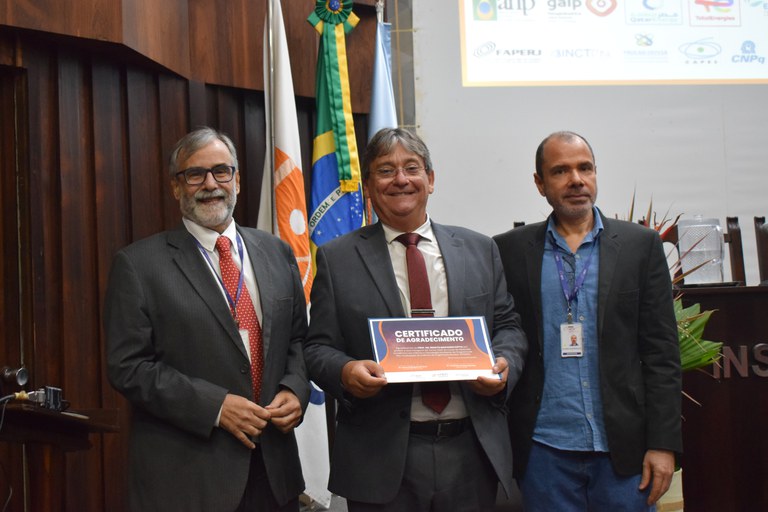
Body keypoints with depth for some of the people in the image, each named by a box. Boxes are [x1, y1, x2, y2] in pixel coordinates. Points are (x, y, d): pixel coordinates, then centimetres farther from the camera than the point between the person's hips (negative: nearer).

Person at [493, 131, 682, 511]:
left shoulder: (641, 245, 4)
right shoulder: (510, 250, 4)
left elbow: (661, 352, 2)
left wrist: (663, 443, -4)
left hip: (624, 448, 0)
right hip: (544, 448, 0)